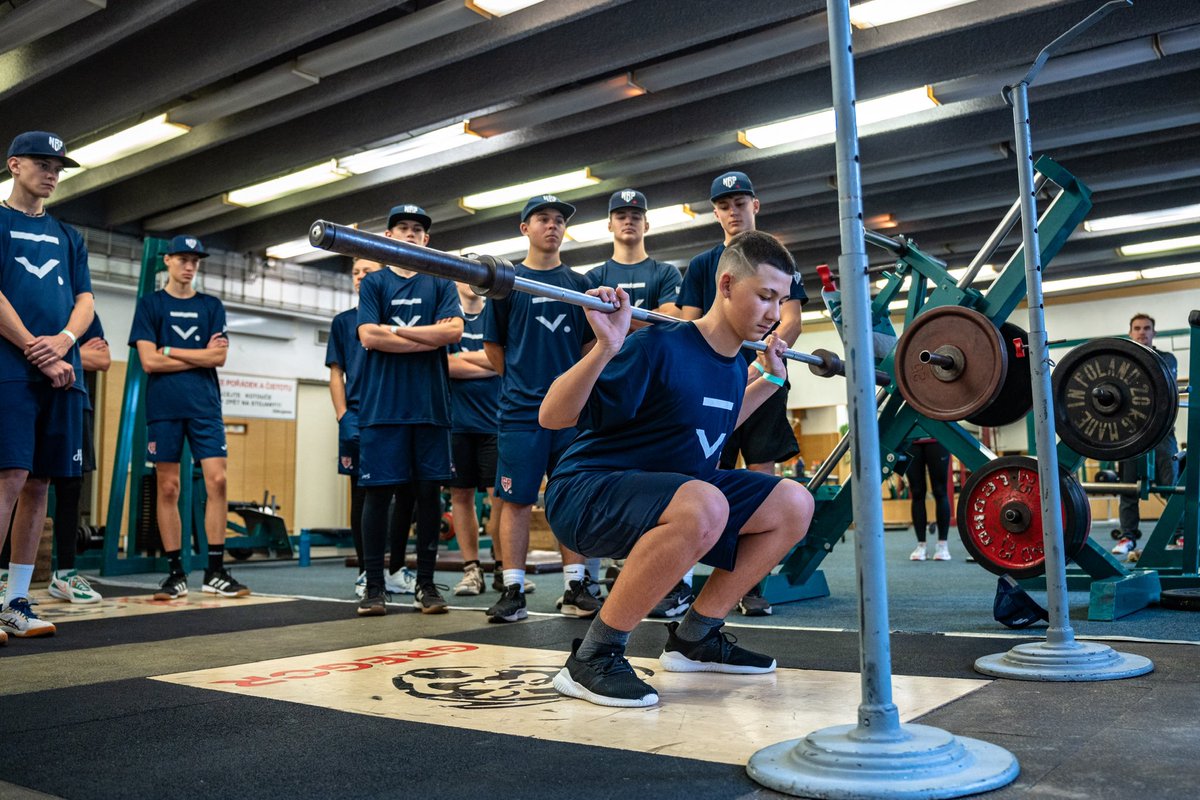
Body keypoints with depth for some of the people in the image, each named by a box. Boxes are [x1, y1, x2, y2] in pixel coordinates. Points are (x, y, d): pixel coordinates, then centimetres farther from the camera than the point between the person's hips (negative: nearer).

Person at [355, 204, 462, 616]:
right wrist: (431, 336, -5)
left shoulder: (441, 283, 13)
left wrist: (396, 330, -5)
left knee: (429, 491, 2)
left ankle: (426, 583, 11)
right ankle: (374, 585, 8)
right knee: (378, 491, -2)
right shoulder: (374, 282, 10)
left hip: (430, 404, 1)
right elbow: (369, 336, -5)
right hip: (382, 405, -1)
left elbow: (454, 330, -4)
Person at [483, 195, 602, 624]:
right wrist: (520, 383, 7)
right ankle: (513, 592, 6)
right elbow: (493, 346, 8)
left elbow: (590, 343, 15)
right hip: (521, 408, -2)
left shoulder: (580, 284, 12)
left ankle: (576, 589, 13)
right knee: (517, 500, -1)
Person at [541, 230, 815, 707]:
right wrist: (607, 347, -36)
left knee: (794, 505, 1)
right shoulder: (658, 348, -21)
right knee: (704, 507, -38)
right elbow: (552, 417, -22)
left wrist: (770, 380, 23)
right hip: (586, 491, -9)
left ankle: (693, 638, 11)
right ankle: (592, 657, -21)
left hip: (668, 488, 9)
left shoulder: (734, 366, 5)